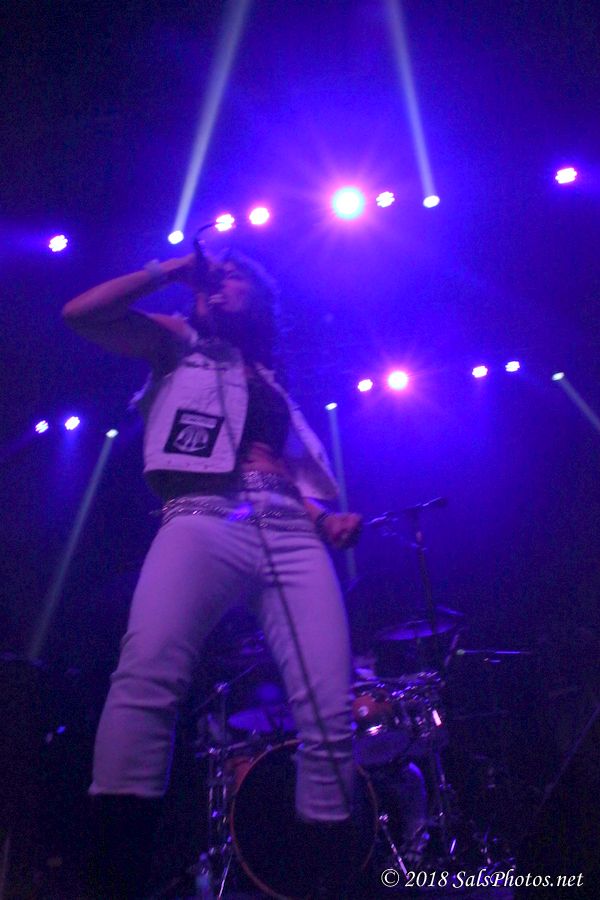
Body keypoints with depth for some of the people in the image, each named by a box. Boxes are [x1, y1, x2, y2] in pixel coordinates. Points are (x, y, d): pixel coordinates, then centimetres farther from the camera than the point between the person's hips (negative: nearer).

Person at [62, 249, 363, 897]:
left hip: (294, 535, 3)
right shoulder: (179, 346, 27)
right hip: (203, 520, -2)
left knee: (331, 714, -12)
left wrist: (330, 517, 4)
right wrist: (168, 271, 21)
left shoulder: (279, 387, 33)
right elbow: (79, 315, 13)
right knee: (144, 680, -29)